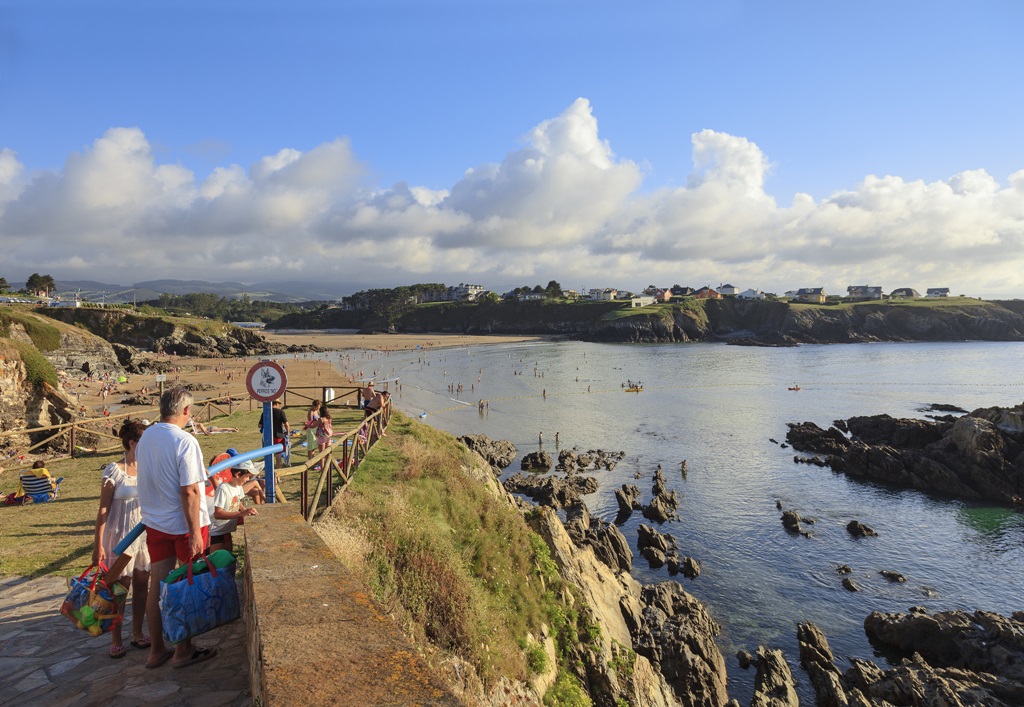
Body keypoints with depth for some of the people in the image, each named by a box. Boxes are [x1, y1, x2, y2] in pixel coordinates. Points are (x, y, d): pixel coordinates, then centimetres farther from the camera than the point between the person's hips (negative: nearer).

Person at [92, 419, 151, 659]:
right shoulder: (115, 470, -12)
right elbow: (103, 509, -9)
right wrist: (98, 545, -10)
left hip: (146, 535, 5)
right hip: (121, 536, -4)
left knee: (141, 585, 12)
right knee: (119, 589, 5)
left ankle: (138, 633, 26)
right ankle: (116, 641, 19)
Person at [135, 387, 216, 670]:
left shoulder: (145, 437, 2)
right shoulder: (185, 442, -21)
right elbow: (189, 492, -23)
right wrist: (196, 533, -19)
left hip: (154, 522, 7)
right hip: (184, 524, -7)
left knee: (157, 585, 14)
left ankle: (156, 651, 26)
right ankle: (183, 651, 19)